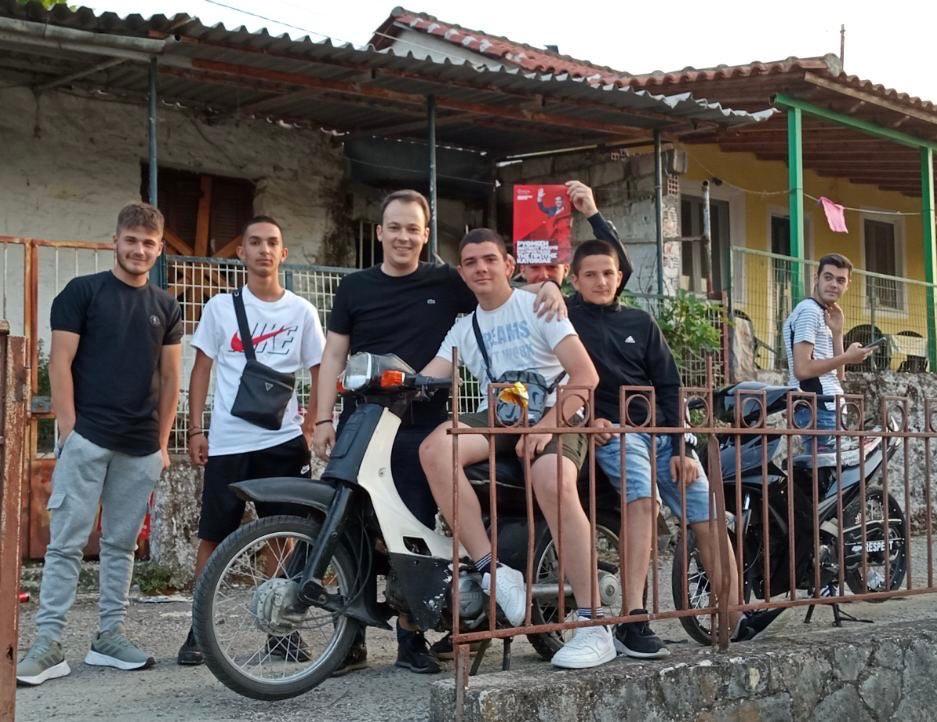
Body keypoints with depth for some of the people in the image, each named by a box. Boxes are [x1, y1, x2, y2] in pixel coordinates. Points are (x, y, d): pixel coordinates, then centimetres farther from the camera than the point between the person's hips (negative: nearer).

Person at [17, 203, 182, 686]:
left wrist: (162, 442, 9)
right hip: (87, 439, -4)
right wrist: (68, 429, -11)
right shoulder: (82, 292, 0)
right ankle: (48, 645, -4)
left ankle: (109, 637, 18)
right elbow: (60, 363, -4)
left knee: (122, 544, 9)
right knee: (66, 543, -5)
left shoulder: (165, 307, 12)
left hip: (140, 447, 4)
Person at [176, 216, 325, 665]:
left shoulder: (301, 311, 6)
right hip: (226, 442, -1)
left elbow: (320, 372, 11)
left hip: (283, 442, 1)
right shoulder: (221, 307, 4)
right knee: (213, 537, 2)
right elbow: (202, 369, 6)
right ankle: (199, 630, 11)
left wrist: (312, 426, 2)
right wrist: (195, 430, 0)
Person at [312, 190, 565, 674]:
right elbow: (334, 356, 8)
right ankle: (351, 639, 9)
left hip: (421, 430, -1)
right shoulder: (355, 287, 9)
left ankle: (411, 638, 12)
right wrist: (323, 420, 0)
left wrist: (547, 287, -12)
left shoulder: (446, 283, 6)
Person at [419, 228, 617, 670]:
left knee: (554, 483, -38)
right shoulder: (463, 329, 21)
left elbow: (585, 375, -5)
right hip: (496, 418, 5)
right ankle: (492, 570, -29)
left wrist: (547, 425, -18)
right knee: (434, 448, -28)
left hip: (554, 416, -5)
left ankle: (594, 627, -34)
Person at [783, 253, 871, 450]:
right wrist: (847, 358, -10)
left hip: (827, 407, 10)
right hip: (818, 409, -10)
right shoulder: (809, 310, -8)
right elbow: (802, 370, -19)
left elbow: (838, 376, 17)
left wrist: (837, 332, 7)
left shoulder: (822, 314, 21)